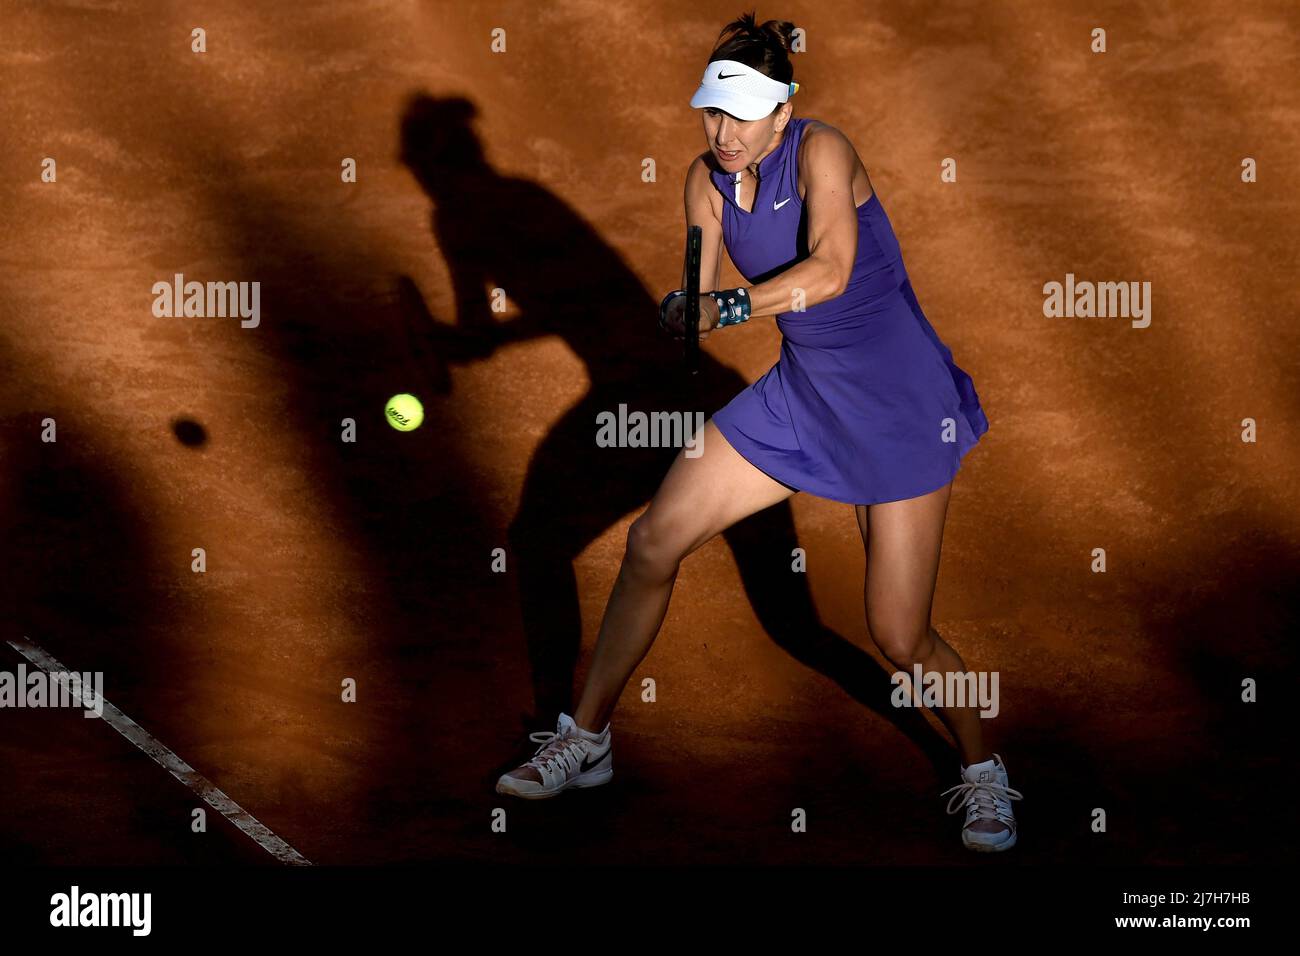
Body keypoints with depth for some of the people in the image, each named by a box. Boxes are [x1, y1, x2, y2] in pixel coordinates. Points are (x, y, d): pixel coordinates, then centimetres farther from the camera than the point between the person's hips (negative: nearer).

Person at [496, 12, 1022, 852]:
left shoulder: (821, 150, -20)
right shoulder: (709, 180, 0)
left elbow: (831, 270, -36)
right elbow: (703, 297, -3)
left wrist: (732, 303, -45)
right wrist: (686, 311, -26)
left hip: (903, 404, -6)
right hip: (801, 394, 7)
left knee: (900, 636, -6)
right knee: (654, 542, 1)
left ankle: (983, 774, 22)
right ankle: (587, 739, 17)